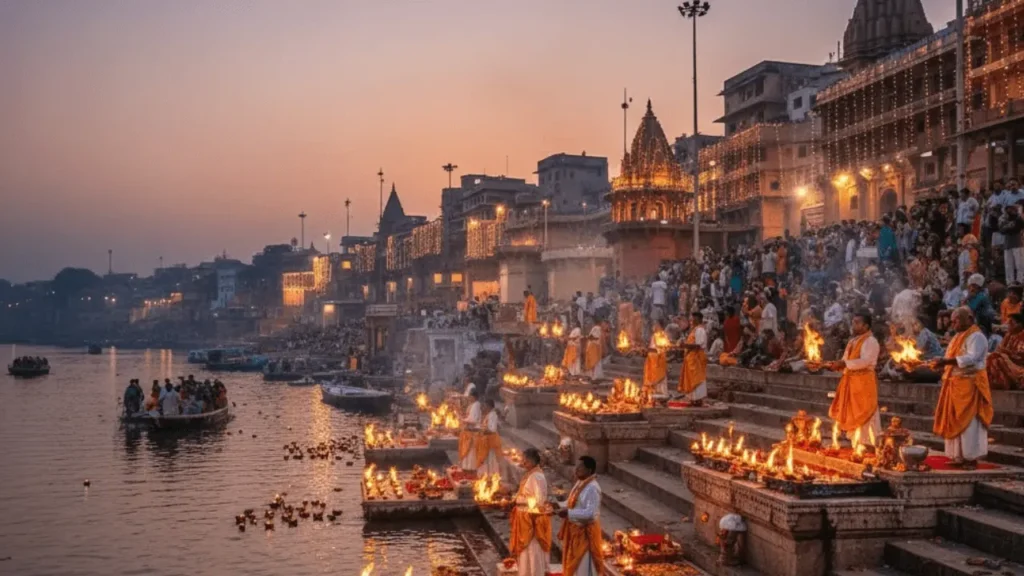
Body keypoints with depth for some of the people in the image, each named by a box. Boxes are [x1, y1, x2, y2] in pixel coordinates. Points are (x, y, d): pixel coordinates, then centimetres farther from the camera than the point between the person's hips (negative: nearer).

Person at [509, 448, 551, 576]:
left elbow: (539, 500, -24)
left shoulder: (537, 477, -20)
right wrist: (517, 498, 4)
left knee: (532, 550, -1)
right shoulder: (530, 474, 8)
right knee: (526, 549, 17)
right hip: (526, 517, 9)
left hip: (533, 518, -9)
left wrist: (520, 501, -20)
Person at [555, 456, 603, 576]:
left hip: (585, 532, -9)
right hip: (574, 530, 9)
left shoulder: (592, 488, -22)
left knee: (584, 566, 0)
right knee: (574, 564, 18)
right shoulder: (580, 483, 7)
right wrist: (559, 505, 1)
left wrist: (568, 513, -29)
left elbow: (591, 513, -28)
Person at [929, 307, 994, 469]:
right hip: (956, 385, 9)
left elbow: (971, 358, -24)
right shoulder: (959, 337, 18)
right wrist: (941, 363, 0)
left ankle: (972, 457, -1)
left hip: (970, 385, -9)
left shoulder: (976, 337, -10)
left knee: (969, 422, -6)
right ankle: (960, 456, 14)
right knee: (955, 422, 8)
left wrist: (946, 361, -29)